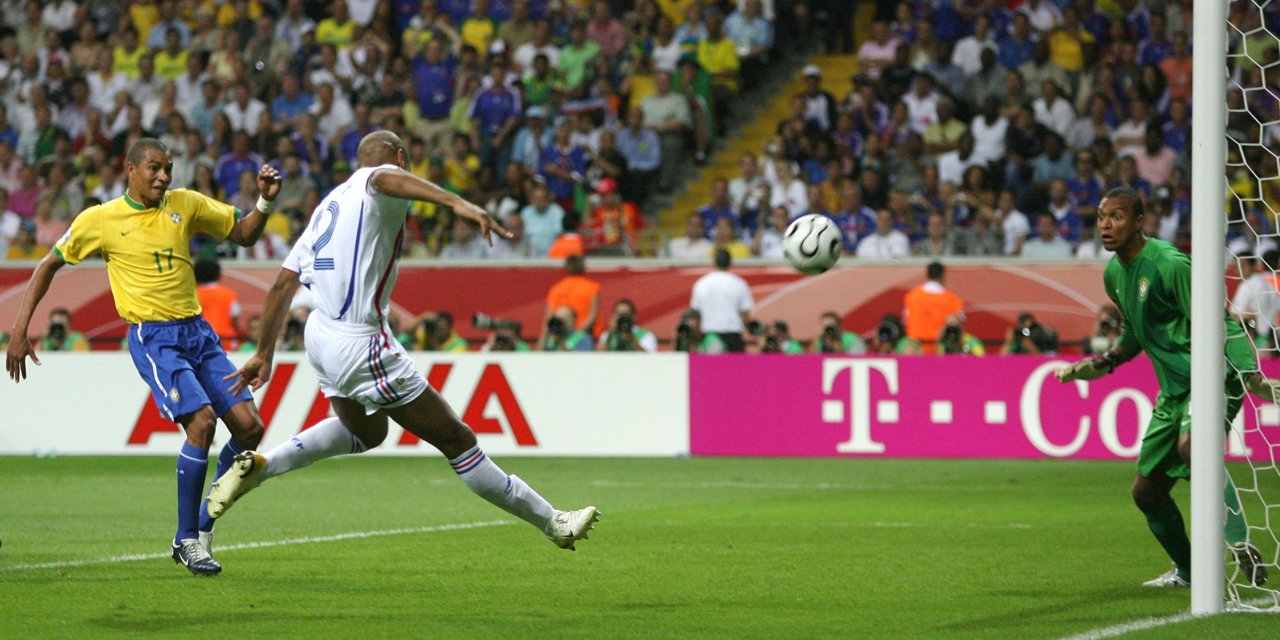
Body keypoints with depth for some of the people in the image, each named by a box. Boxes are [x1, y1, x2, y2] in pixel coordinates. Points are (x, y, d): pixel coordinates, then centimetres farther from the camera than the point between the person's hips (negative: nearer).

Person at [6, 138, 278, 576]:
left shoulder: (185, 205, 9)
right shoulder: (100, 220, -1)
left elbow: (244, 234, 18)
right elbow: (49, 265, 9)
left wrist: (265, 201, -3)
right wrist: (20, 329, 4)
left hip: (197, 331, 5)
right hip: (152, 338, -5)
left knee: (248, 426, -6)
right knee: (202, 420, -23)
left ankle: (205, 523, 12)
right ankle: (186, 540, -11)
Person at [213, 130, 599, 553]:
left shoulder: (330, 203, 19)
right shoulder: (382, 177, -4)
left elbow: (283, 284, 18)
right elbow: (385, 179, -33)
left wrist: (264, 353, 23)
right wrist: (456, 202, -49)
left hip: (319, 332, 9)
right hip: (360, 344, -9)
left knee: (367, 430, 32)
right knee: (455, 438, -1)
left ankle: (259, 465, 21)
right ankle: (552, 523, 5)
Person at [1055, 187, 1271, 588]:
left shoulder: (1169, 265, -18)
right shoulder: (1115, 274, 9)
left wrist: (1250, 378, -27)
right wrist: (1101, 365, 20)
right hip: (1174, 390, 9)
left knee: (1191, 446, -38)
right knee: (1147, 492, 9)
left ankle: (1242, 545, -29)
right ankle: (1186, 571, 32)